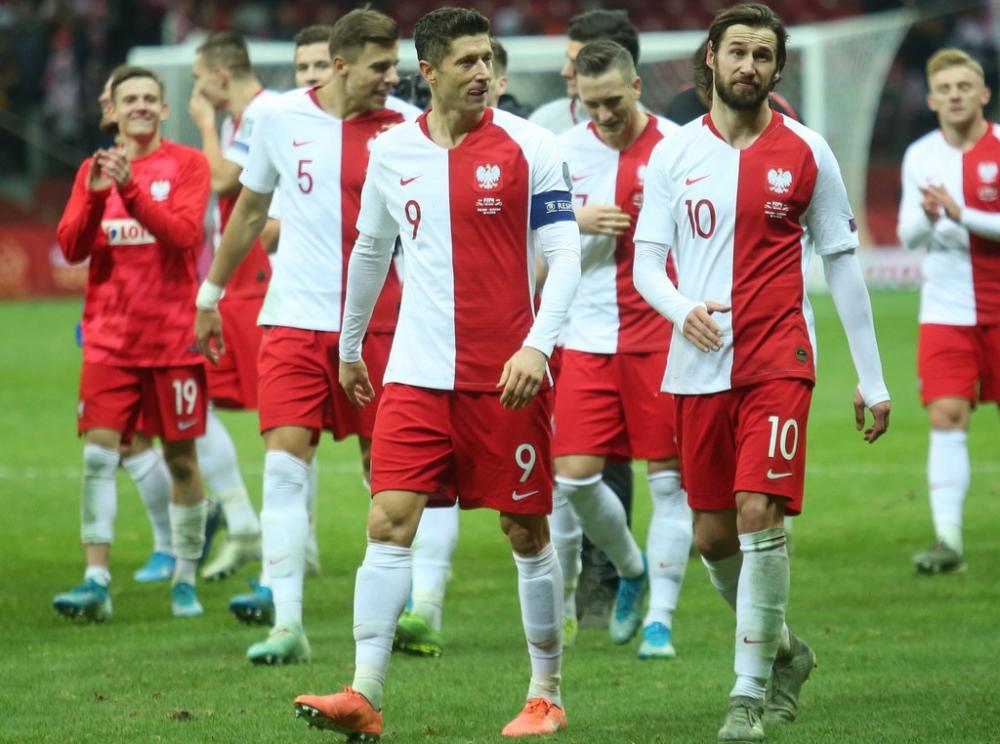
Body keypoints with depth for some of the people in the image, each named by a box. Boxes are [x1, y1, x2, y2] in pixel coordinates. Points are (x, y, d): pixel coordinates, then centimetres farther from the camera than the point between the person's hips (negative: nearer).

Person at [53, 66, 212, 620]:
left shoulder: (187, 165, 1)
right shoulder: (94, 170, 10)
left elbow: (184, 234, -14)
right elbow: (71, 248, 0)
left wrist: (131, 191, -25)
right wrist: (94, 196, -16)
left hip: (173, 339, -2)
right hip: (109, 339, 2)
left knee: (181, 458, 3)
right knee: (98, 452, -9)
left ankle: (185, 580, 13)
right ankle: (96, 581, -11)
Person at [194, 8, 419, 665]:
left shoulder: (407, 130, -3)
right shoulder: (281, 118, 2)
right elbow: (250, 210, 16)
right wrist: (210, 295, 21)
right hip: (296, 318, 0)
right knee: (285, 462, -10)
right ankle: (287, 624, -12)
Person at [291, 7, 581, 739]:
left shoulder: (528, 147, -5)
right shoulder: (392, 152, 6)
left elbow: (565, 255, -7)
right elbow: (370, 252, 21)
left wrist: (537, 346, -19)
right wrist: (348, 347, 27)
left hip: (506, 376, -3)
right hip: (417, 373, 3)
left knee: (527, 531, 5)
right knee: (389, 521, -8)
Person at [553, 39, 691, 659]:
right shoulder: (564, 152, 5)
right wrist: (577, 222, -10)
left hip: (662, 338, -3)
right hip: (587, 338, 3)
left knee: (669, 478, -2)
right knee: (574, 475, -2)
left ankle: (660, 618, 5)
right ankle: (631, 569, 25)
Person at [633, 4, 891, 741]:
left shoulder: (806, 153, 1)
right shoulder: (675, 154, 5)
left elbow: (842, 263, 6)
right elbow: (645, 262, 4)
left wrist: (872, 378, 5)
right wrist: (681, 308, -20)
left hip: (779, 360, -3)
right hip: (700, 365, 3)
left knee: (759, 512, -17)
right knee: (713, 535, 6)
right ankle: (782, 650, 32)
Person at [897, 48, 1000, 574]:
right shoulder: (920, 156, 4)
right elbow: (909, 235, 4)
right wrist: (925, 219, -18)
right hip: (947, 308, 2)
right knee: (945, 417, -11)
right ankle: (948, 539, -15)